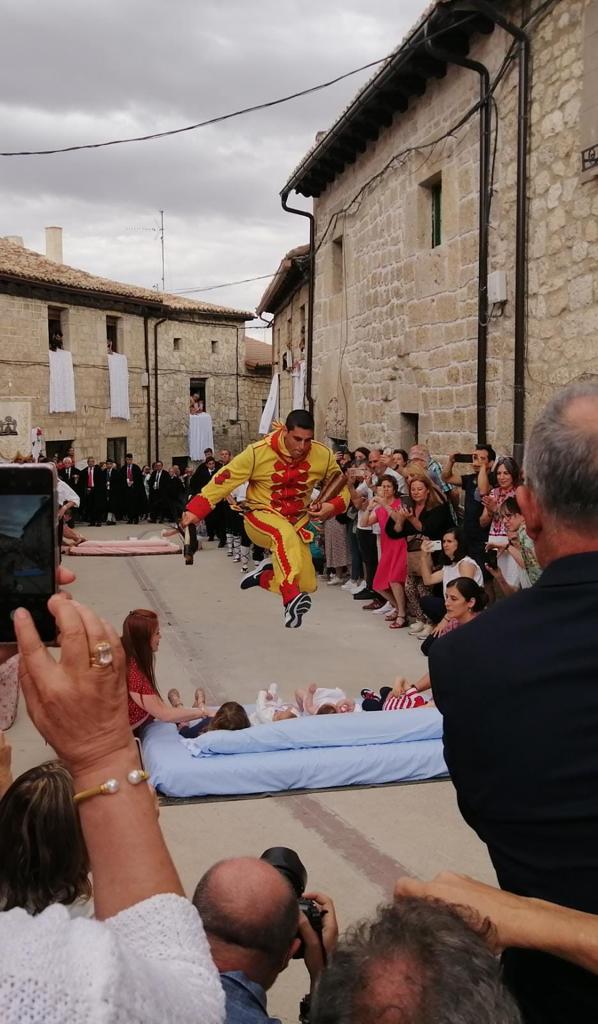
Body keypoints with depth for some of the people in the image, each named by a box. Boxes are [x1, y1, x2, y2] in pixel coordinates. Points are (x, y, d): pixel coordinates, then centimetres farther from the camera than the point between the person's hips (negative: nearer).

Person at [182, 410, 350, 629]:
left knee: (307, 585, -4)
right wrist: (196, 510, -22)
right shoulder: (258, 452, -19)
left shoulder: (323, 456, -11)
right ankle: (291, 600, -46)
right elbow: (224, 480, -15)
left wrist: (333, 506, -18)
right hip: (260, 517, -4)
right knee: (285, 534, -39)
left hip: (297, 522, 4)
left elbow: (342, 486, 4)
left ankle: (265, 575, 23)